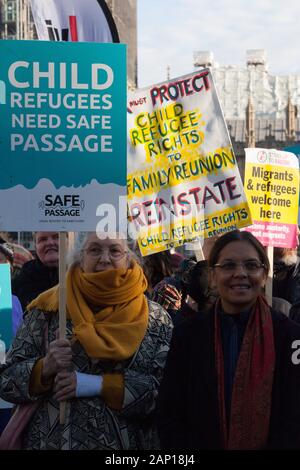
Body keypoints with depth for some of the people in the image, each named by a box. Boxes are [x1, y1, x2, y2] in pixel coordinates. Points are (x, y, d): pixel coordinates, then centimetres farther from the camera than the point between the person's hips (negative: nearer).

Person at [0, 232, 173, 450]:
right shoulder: (49, 308, -3)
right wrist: (45, 368, -20)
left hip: (127, 442, 0)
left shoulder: (156, 319, -3)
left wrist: (99, 384, -19)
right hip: (51, 441, 0)